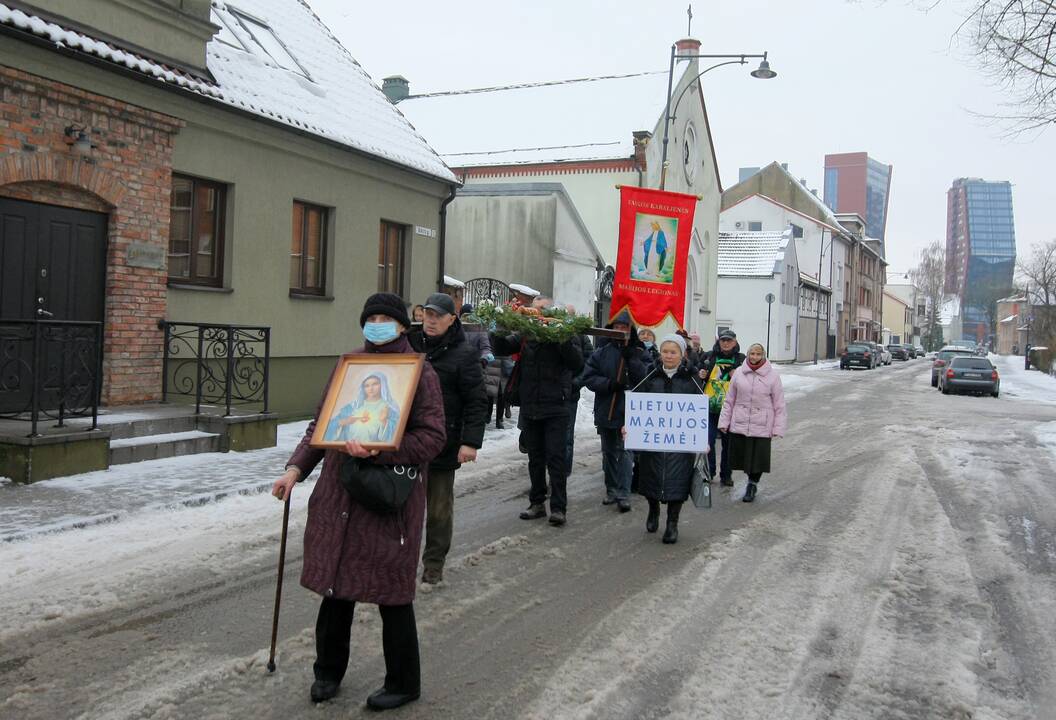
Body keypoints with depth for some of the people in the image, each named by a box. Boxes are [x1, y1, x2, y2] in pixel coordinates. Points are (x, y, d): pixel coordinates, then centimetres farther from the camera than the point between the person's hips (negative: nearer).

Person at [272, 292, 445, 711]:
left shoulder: (420, 373, -6)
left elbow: (432, 438, -13)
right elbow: (321, 424, 14)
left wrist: (378, 450, -24)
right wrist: (296, 468, 3)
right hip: (339, 495, 5)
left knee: (391, 591, 5)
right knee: (336, 583, 14)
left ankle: (403, 683, 25)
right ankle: (329, 669, 36)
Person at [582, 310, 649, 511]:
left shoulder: (639, 353, 0)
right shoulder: (602, 352, 3)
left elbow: (647, 378, -12)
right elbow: (588, 377, -2)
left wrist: (631, 358, -18)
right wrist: (609, 384, -15)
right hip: (605, 410, 3)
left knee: (625, 451, -10)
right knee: (608, 452, 14)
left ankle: (623, 494, -9)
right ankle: (611, 490, 27)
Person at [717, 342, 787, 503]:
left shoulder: (772, 375, -3)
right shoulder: (739, 373, 2)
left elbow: (779, 404, 0)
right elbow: (729, 400, 9)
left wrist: (778, 428, -5)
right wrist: (724, 421, 6)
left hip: (761, 426, -2)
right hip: (739, 424, 2)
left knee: (757, 458, 2)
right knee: (742, 456, 7)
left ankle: (752, 484, 26)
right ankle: (752, 483, 31)